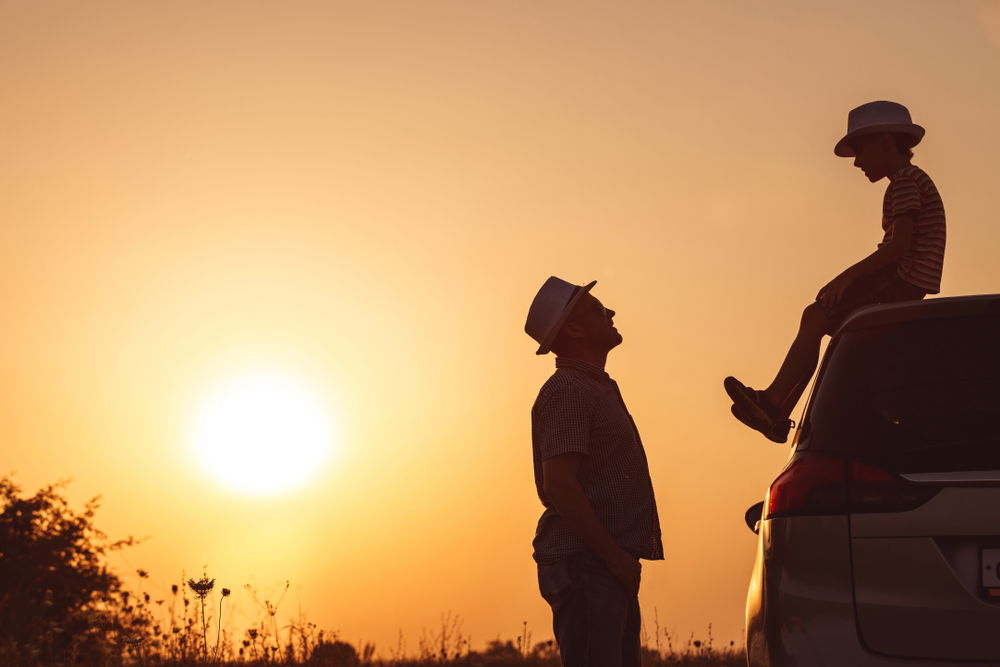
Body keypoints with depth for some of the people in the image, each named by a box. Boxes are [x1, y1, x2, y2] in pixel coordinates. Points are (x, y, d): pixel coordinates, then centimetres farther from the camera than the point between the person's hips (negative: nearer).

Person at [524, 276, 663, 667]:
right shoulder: (568, 392, -11)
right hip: (585, 564, -10)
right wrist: (615, 556, -20)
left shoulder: (595, 387, 22)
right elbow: (559, 485, -21)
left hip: (608, 567, 10)